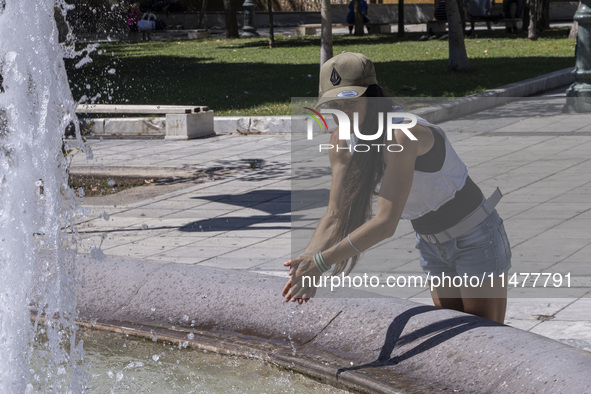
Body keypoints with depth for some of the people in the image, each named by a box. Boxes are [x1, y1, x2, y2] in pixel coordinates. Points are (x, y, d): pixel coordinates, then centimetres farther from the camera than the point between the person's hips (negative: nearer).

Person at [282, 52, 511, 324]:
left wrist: (319, 262, -35)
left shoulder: (403, 133, -33)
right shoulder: (342, 141, -9)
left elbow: (386, 223, -36)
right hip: (432, 245, 7)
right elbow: (334, 217, -10)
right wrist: (305, 263, -28)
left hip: (476, 240, -7)